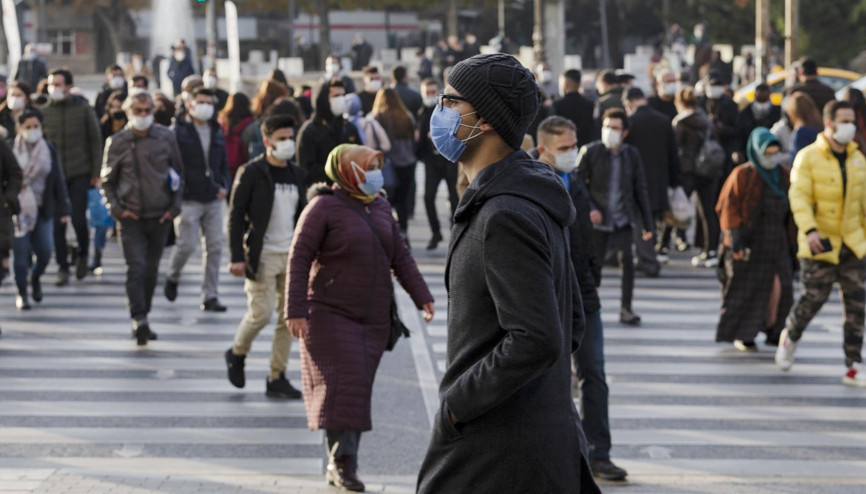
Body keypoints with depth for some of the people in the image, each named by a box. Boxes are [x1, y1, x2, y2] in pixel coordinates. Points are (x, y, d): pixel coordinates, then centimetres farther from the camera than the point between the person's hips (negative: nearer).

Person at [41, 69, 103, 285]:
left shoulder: (83, 109, -1)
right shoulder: (45, 112, 3)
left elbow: (95, 140, 4)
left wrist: (96, 172, 0)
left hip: (80, 173, -2)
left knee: (79, 219, -5)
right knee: (58, 223, 0)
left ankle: (83, 254, 23)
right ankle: (62, 267, 10)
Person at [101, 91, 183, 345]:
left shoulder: (166, 138, 3)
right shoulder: (117, 142, 0)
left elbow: (178, 172, 12)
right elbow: (107, 181, 8)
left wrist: (175, 205, 3)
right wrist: (116, 208, -5)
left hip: (160, 217, 2)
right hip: (131, 217, -2)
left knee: (151, 271, 10)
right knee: (136, 268, -14)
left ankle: (142, 319, 23)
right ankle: (139, 320, -20)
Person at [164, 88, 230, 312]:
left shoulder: (217, 132, 14)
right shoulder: (178, 132, -3)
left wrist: (224, 186, 4)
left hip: (214, 200, 5)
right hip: (188, 199, -5)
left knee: (215, 247, 1)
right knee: (187, 244, -8)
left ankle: (210, 297, 7)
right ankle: (172, 277, 23)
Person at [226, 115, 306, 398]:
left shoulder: (296, 174, 12)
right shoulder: (252, 173, -6)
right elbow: (235, 215, -7)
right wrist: (236, 257, -14)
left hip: (292, 256, 6)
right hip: (262, 255, -5)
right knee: (261, 312, -11)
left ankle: (277, 378, 9)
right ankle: (237, 354, 19)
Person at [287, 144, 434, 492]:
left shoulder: (380, 207, 11)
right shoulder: (325, 207, -8)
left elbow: (400, 257, 15)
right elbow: (300, 258, -11)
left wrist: (422, 296, 6)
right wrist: (296, 311, -17)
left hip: (373, 318, 6)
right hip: (331, 315, -6)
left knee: (359, 390, 5)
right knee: (343, 386, -12)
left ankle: (339, 465, 12)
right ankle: (342, 463, -8)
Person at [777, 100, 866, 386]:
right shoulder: (808, 157, -7)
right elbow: (799, 197, -16)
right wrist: (809, 230, -30)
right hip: (819, 245, -5)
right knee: (813, 299, -2)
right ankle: (790, 337, 30)